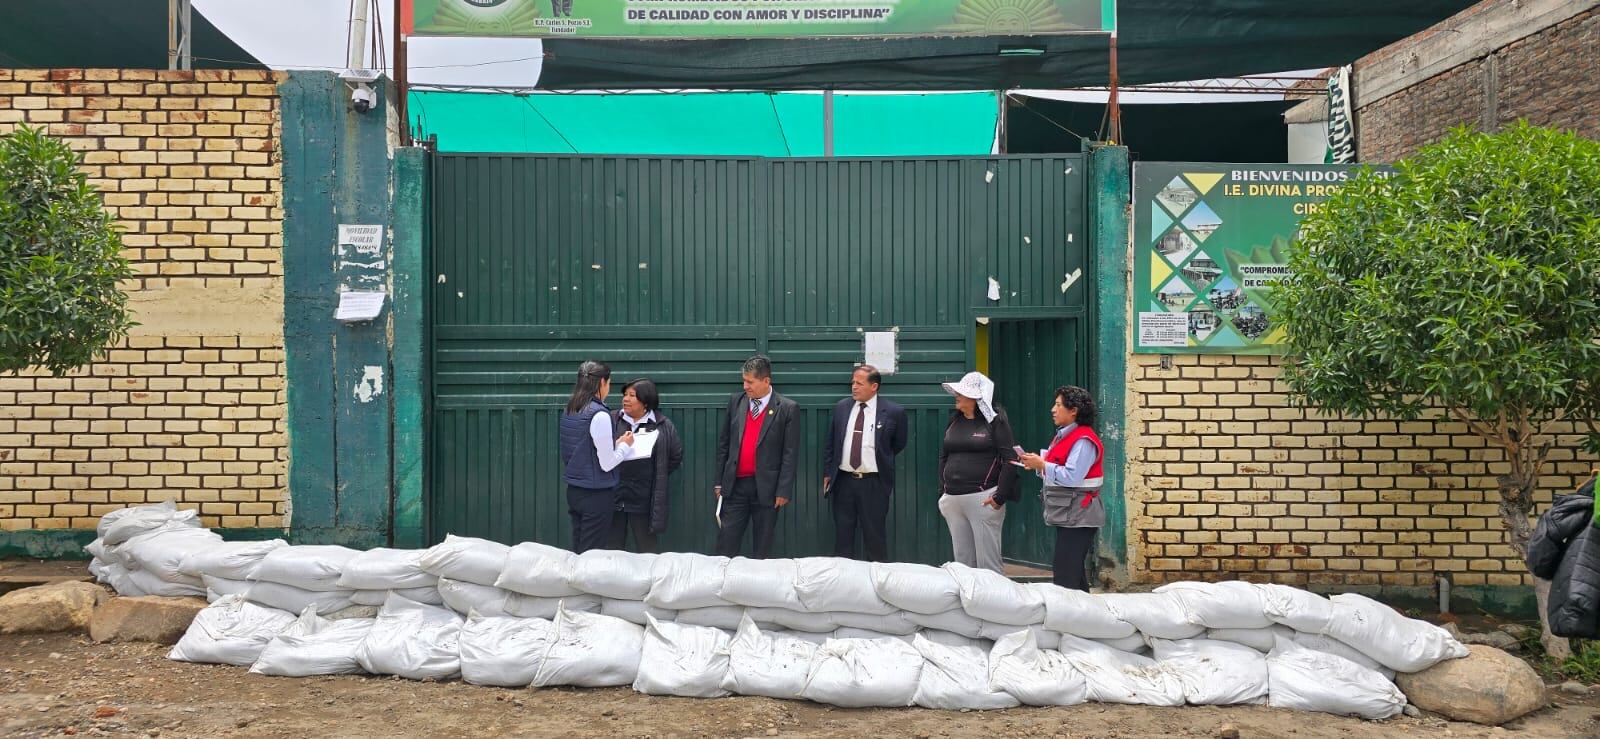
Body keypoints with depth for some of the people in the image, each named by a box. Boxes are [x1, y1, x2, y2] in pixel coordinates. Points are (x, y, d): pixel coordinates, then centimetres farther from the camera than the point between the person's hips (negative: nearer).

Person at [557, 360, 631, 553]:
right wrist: (624, 445, -1)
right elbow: (607, 464, -17)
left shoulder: (570, 411, 6)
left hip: (574, 491, 7)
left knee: (578, 551, 13)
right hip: (596, 494, -7)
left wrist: (615, 443, 11)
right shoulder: (599, 415, -18)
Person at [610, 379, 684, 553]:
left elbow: (676, 456, 8)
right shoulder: (613, 421, 2)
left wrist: (657, 477, 7)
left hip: (643, 498, -2)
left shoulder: (663, 426, -1)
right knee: (612, 548, 9)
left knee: (647, 549, 8)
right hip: (613, 495, 2)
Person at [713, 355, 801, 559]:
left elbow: (790, 454, -7)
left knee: (762, 549, 7)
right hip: (735, 485, 3)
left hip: (766, 487, -3)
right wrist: (719, 481, 8)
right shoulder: (735, 401, 5)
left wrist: (784, 490, -10)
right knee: (726, 544, 3)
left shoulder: (788, 409, -6)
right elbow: (723, 443, 10)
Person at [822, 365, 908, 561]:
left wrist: (880, 461, 9)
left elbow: (899, 444, 8)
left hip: (874, 483, -3)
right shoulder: (841, 408, 6)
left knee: (875, 536, 3)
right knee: (842, 536, 8)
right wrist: (827, 474, 9)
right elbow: (829, 444, 12)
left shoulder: (893, 411, -6)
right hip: (843, 480, 3)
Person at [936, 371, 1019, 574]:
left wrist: (1000, 496, -12)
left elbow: (1010, 459, -7)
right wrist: (942, 492, 11)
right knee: (962, 560, 10)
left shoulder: (995, 420, -3)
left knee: (988, 561, -5)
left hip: (982, 499, -6)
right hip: (953, 500, 6)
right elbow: (943, 456, 19)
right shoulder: (954, 420, 14)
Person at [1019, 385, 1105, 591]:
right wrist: (1038, 464, 1)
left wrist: (1041, 465, -17)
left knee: (1065, 576, -12)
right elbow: (1057, 471, 18)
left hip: (1077, 517, -11)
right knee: (1074, 571, 16)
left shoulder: (1083, 441, -16)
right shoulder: (1064, 435, 16)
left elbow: (1071, 477, -25)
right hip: (1067, 515, 11)